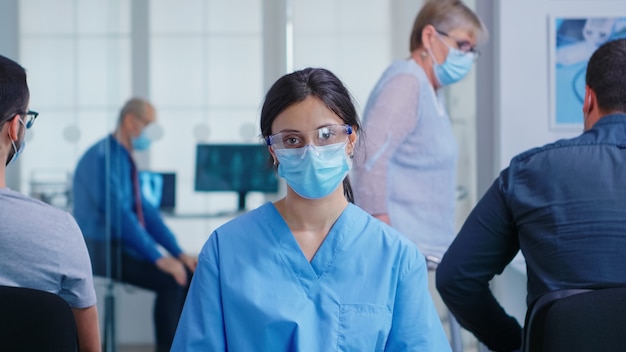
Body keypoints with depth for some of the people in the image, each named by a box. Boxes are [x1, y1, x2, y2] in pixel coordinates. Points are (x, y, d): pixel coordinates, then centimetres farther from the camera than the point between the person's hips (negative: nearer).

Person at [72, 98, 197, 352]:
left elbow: (145, 210, 13)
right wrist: (158, 257, -25)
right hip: (102, 250, -9)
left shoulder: (125, 160, 13)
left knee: (186, 272, -2)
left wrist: (178, 252, 3)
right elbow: (119, 214, -24)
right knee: (170, 281, -22)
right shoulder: (103, 157, -17)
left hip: (123, 245, 9)